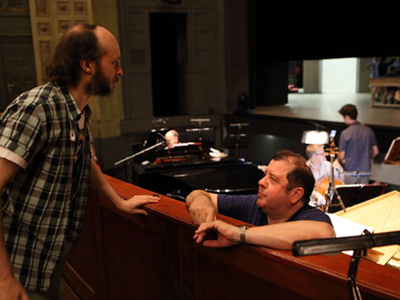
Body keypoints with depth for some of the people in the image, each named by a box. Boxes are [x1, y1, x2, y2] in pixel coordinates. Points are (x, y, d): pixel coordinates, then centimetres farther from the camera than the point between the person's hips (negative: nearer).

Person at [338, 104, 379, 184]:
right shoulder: (368, 131, -1)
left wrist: (343, 162, 9)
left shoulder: (345, 133, -16)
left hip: (350, 172, -4)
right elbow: (376, 151, 6)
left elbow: (341, 156, -13)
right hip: (365, 171, 4)